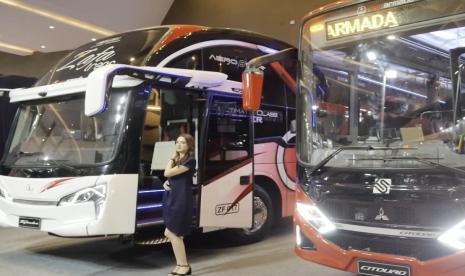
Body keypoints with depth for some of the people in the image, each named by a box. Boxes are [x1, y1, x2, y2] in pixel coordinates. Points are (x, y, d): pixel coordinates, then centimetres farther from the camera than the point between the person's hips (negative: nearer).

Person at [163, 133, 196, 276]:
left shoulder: (190, 160, -12)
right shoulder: (177, 159, 16)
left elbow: (167, 173, -18)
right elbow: (171, 177, 23)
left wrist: (172, 158, -4)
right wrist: (166, 183, 1)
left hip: (181, 200, -9)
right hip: (172, 198, 9)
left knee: (172, 233, -7)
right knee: (173, 233, 10)